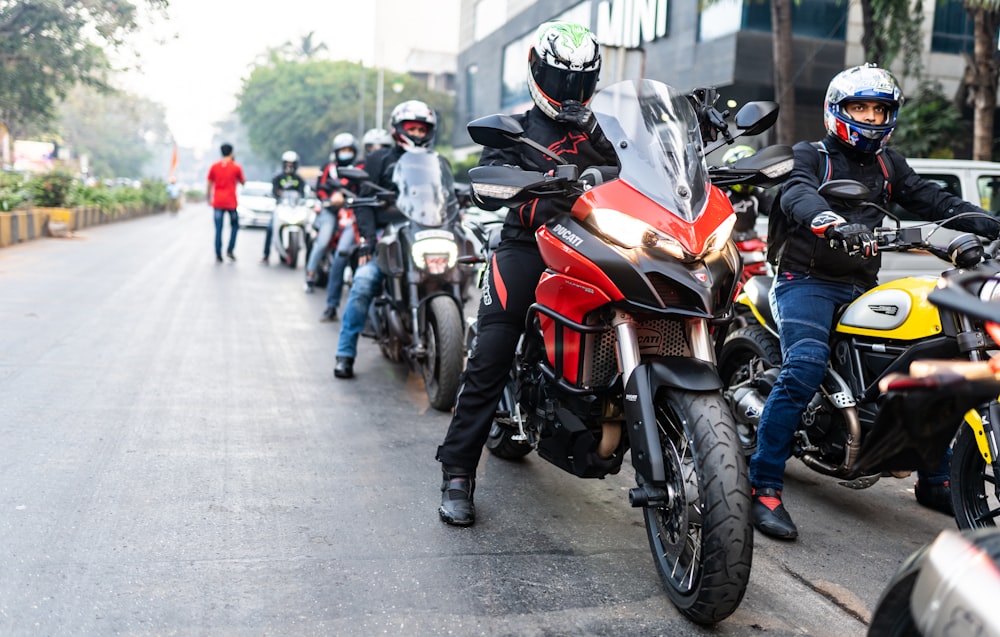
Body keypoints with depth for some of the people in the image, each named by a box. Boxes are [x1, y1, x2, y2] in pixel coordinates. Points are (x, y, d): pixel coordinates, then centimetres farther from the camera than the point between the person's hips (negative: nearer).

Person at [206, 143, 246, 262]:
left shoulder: (214, 166, 3)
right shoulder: (236, 167, -2)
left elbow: (209, 184, 5)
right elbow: (243, 182, 7)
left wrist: (208, 198, 14)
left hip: (218, 202, 2)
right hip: (231, 202, -2)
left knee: (218, 229, 3)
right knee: (234, 225, 15)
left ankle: (218, 255, -1)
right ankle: (230, 250, 4)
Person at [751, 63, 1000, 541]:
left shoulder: (888, 164, 20)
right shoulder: (811, 155, 2)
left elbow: (932, 200, 10)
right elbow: (797, 195, -20)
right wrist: (833, 224, -41)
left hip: (862, 287, 6)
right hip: (807, 281, -6)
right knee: (804, 369, -27)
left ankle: (936, 481, 17)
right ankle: (764, 486, -23)